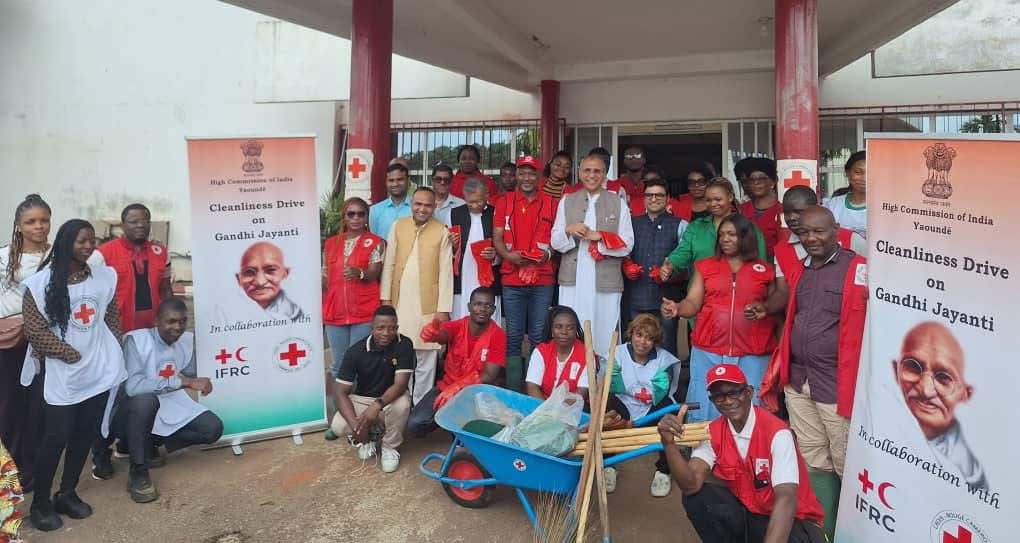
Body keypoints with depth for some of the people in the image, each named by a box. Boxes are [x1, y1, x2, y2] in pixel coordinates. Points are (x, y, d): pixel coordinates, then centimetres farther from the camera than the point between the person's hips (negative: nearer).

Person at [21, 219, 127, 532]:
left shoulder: (105, 277, 5)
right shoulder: (43, 282, -8)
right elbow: (35, 329, -10)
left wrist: (112, 353, 5)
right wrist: (71, 355, -12)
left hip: (99, 372, 4)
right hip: (63, 375, -4)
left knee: (85, 434, 11)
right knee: (57, 437, -1)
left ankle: (67, 494, 27)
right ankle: (40, 503, 17)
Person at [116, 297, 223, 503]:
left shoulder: (188, 339, -1)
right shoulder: (136, 340, -20)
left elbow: (190, 375, 12)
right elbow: (132, 386, -33)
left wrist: (192, 381, -10)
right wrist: (183, 381, -36)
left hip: (169, 406, 6)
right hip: (134, 410, -5)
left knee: (213, 428, -12)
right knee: (146, 400, -39)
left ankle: (149, 446, 11)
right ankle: (138, 470, -16)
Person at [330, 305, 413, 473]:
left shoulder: (404, 345, -19)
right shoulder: (355, 351, -17)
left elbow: (400, 384, -26)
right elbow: (340, 392, -19)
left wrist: (377, 405, -43)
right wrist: (354, 423, -34)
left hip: (391, 398, -1)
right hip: (361, 399, 1)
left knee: (402, 404, -35)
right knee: (338, 427, -26)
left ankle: (390, 447, -6)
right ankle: (367, 437, 10)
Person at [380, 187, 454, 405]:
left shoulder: (442, 232, -3)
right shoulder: (398, 226, 4)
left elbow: (446, 272, -4)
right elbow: (388, 264, 5)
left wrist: (444, 308, -7)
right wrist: (385, 298, 1)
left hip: (428, 305, -2)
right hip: (400, 302, 2)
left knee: (426, 358, 4)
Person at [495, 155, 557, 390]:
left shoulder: (551, 203, 8)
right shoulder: (505, 202, 10)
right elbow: (497, 238, 6)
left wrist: (548, 254, -10)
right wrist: (508, 255, -14)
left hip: (543, 279, 0)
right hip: (512, 278, 1)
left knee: (539, 336, 2)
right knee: (513, 336, 4)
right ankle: (512, 390, 10)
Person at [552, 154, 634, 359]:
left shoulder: (618, 203, 7)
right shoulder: (567, 201, 12)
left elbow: (627, 245, 2)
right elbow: (555, 242, 9)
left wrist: (598, 236, -10)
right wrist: (568, 230, -11)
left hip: (606, 281, -1)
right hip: (572, 281, 1)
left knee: (604, 339, 0)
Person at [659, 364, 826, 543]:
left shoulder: (776, 432, -24)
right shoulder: (712, 433, -8)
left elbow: (786, 501, -33)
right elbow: (691, 485, -21)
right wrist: (669, 443, -36)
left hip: (791, 520, -4)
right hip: (745, 512, 4)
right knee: (696, 498, -20)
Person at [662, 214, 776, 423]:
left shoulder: (765, 270, 8)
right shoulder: (706, 266, 9)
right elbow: (693, 303, 4)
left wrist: (765, 309, -8)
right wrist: (677, 308, -17)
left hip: (752, 354, 0)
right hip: (708, 351, 1)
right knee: (705, 415, 3)